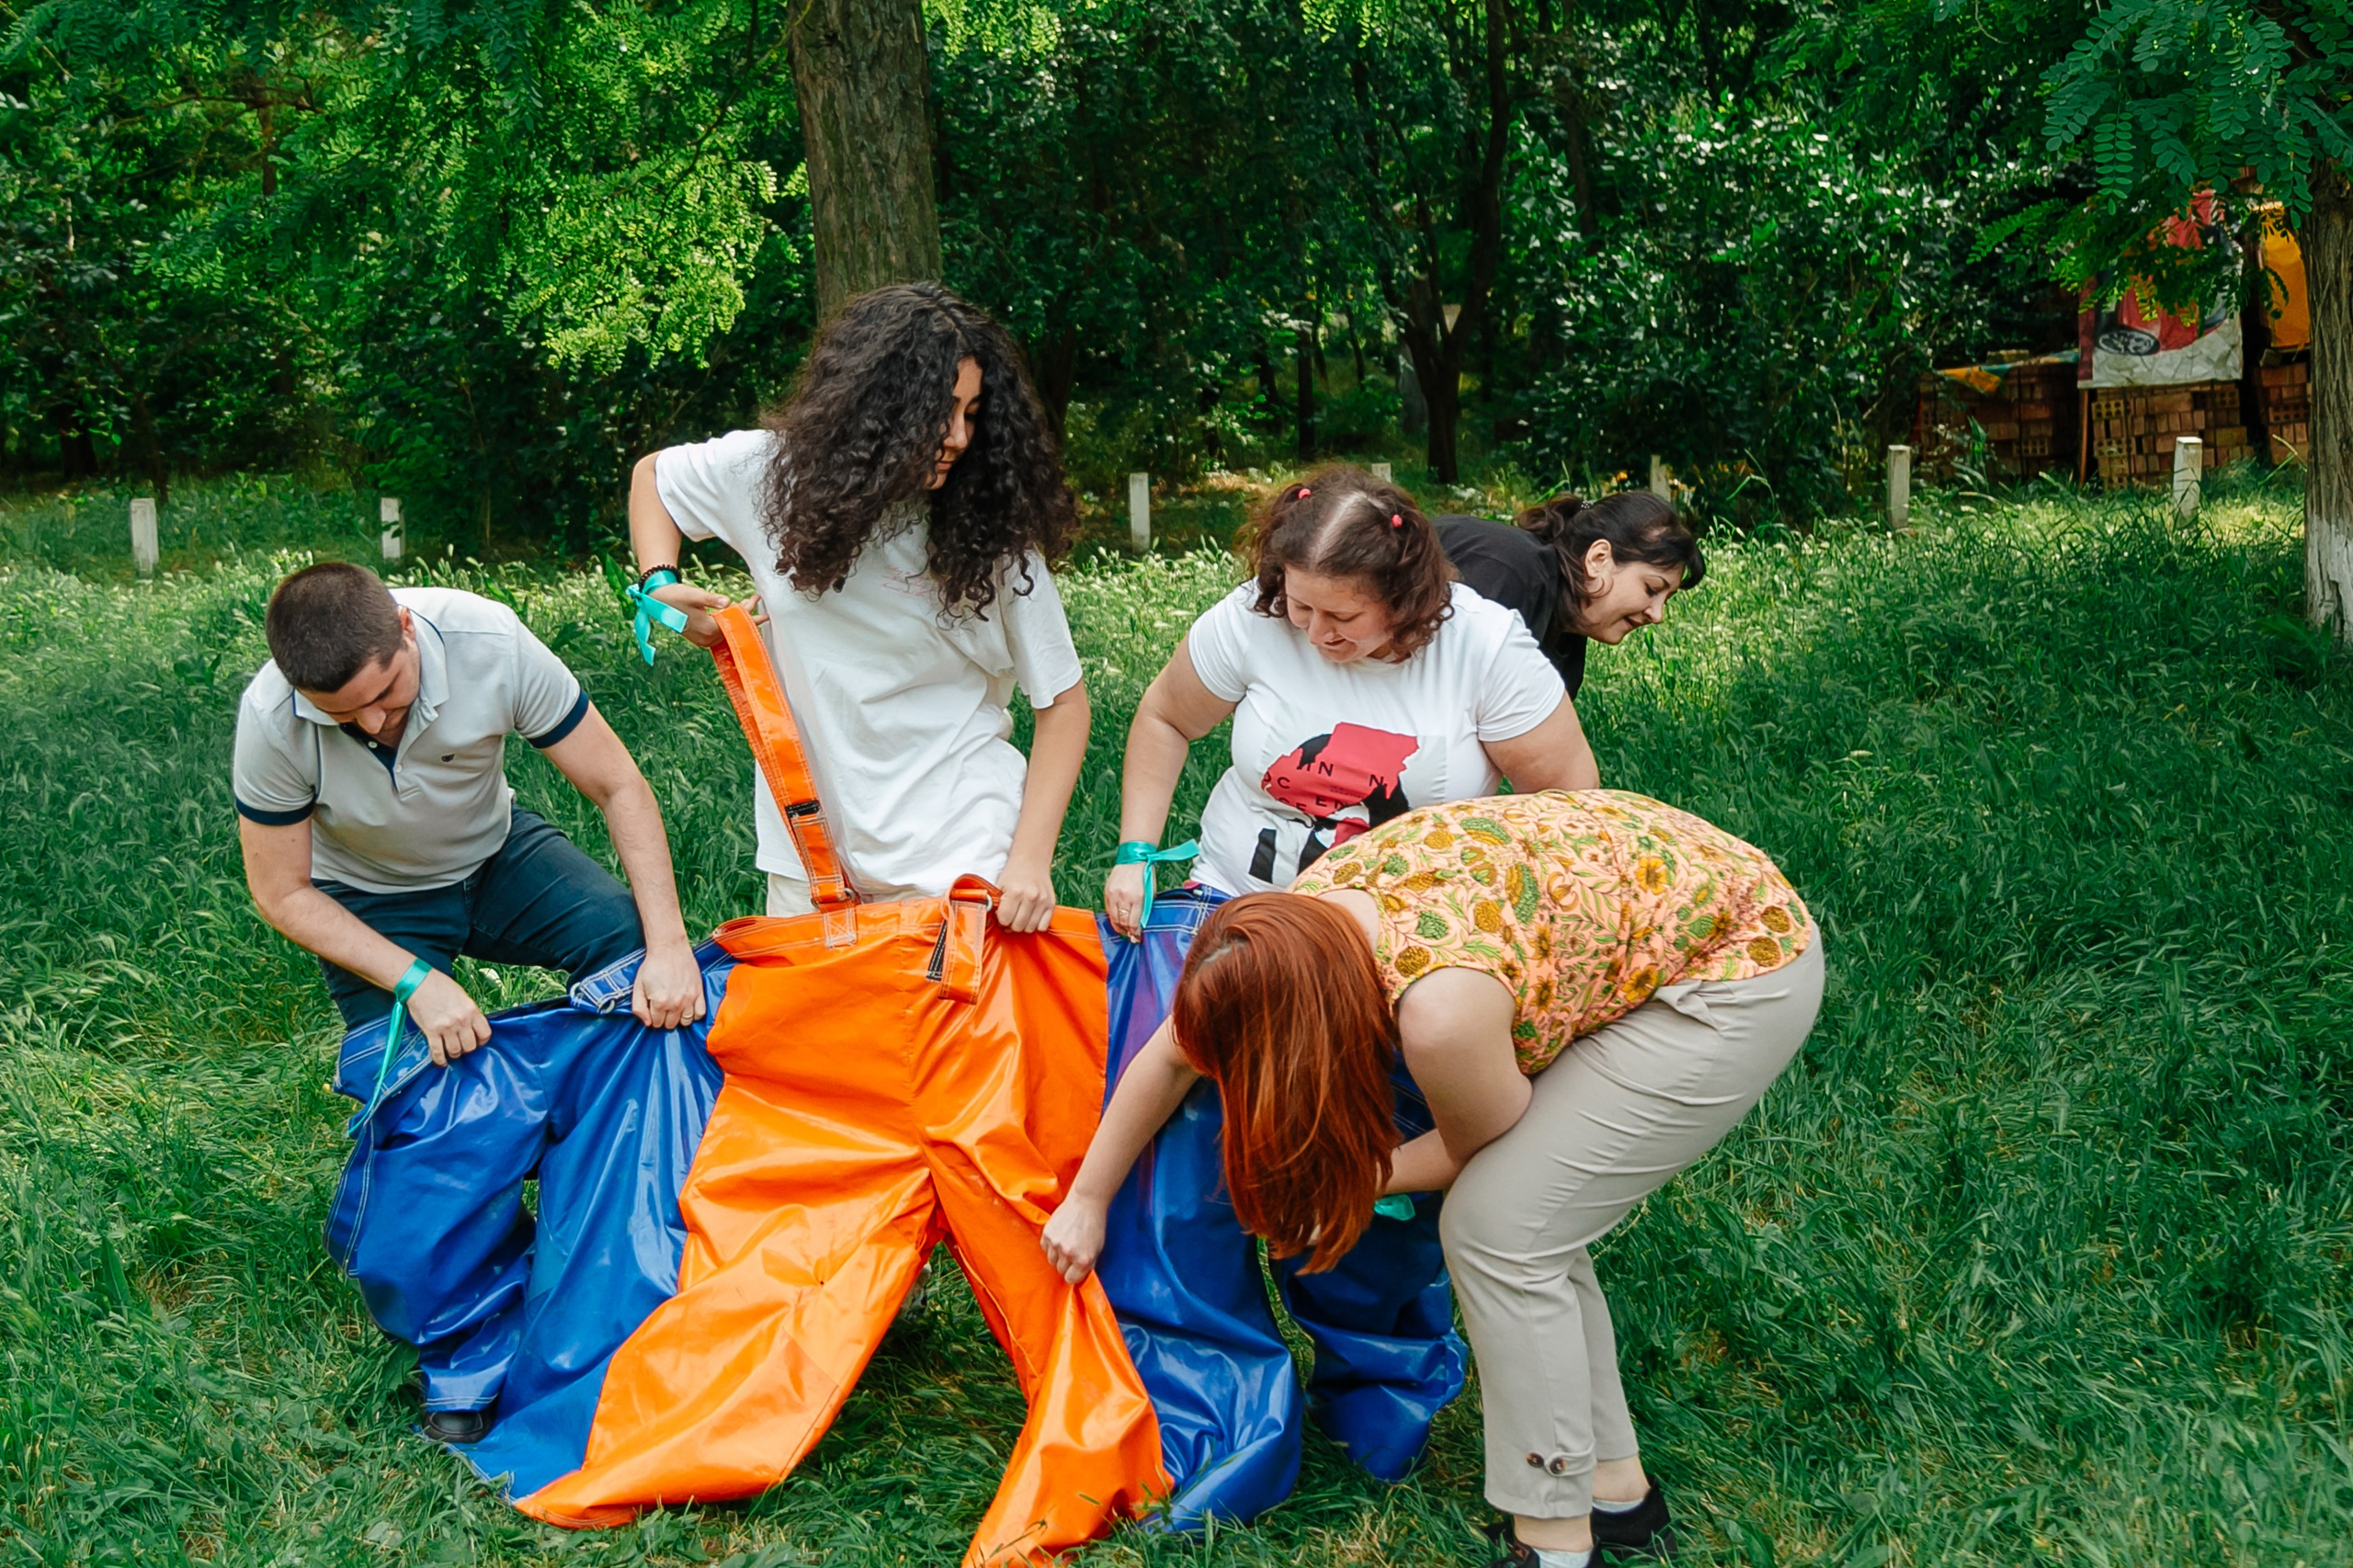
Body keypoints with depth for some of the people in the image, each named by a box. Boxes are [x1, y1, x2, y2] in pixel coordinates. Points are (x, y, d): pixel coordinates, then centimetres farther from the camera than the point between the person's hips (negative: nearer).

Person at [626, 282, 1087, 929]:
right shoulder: (772, 470, -5)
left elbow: (1063, 700, -6)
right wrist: (661, 586, -2)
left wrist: (1030, 860, -15)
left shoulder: (990, 532, -10)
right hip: (809, 849, 2)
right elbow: (651, 474, 17)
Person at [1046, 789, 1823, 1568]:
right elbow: (1172, 1055, 6)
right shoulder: (1297, 918, -11)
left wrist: (1335, 1182, 1)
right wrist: (1087, 1201, 15)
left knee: (1498, 1226, -10)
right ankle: (1616, 1489, 23)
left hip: (1744, 971, -8)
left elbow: (1475, 1150, -11)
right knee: (1533, 1214, 8)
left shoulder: (1439, 1007, -34)